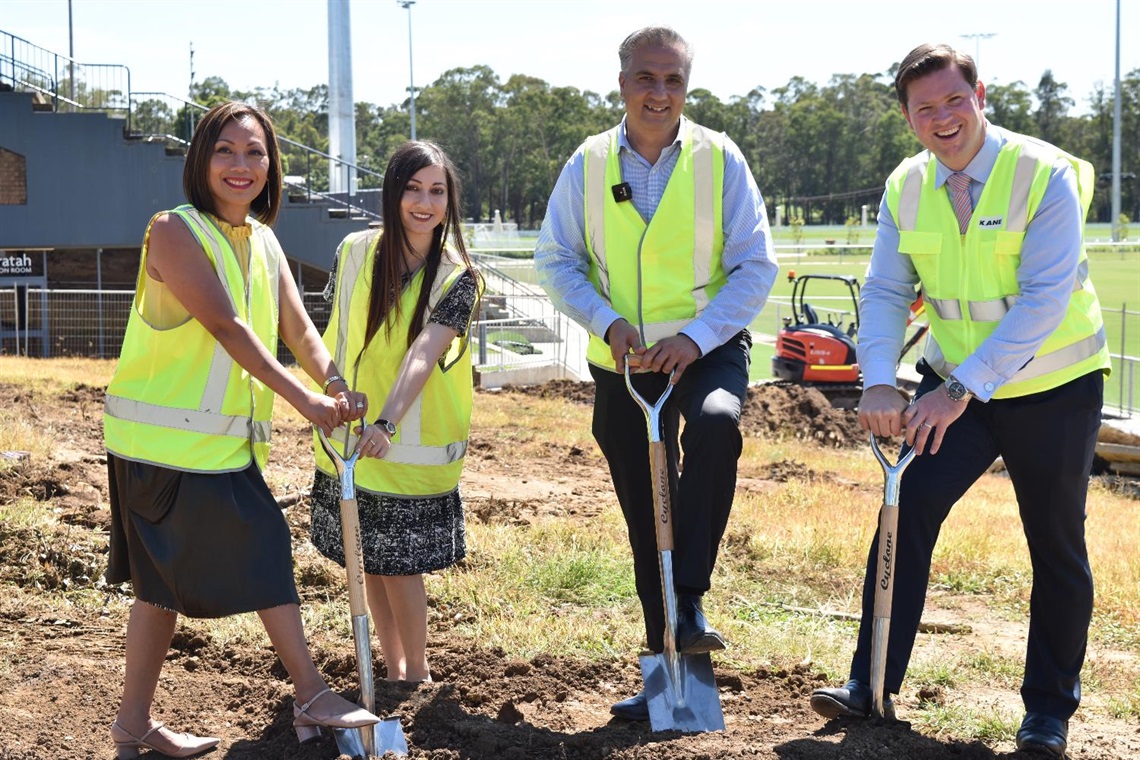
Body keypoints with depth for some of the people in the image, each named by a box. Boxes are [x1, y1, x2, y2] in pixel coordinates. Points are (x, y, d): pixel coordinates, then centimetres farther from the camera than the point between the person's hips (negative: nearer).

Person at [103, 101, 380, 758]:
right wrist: (303, 397, -25)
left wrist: (336, 384, -16)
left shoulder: (263, 241, 12)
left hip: (229, 441, 8)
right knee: (165, 580, -4)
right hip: (164, 437, -8)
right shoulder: (175, 231, -13)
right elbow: (225, 325, -22)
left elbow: (298, 325, 3)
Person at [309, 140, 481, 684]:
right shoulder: (356, 252, -2)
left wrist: (387, 424, -40)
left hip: (412, 447, -4)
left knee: (398, 562, -1)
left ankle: (417, 672, 18)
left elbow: (422, 355, -27)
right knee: (369, 560, 12)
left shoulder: (457, 279, -13)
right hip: (348, 436, 4)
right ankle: (394, 669, 27)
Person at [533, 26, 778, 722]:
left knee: (716, 424, -36)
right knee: (646, 520, 9)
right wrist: (608, 321, -13)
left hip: (707, 348, -2)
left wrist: (696, 337, -18)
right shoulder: (587, 166, -1)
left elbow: (756, 265, -6)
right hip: (621, 361, 3)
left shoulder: (719, 159, -6)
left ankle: (688, 606, -29)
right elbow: (556, 261, 3)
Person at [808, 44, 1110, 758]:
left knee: (1057, 546, 5)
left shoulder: (1045, 175, -19)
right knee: (908, 507, -10)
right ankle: (873, 681, -2)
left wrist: (961, 388, -31)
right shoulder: (906, 188, -3)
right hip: (954, 386, 4)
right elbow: (886, 292, -3)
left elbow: (1043, 299, -26)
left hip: (1054, 389, -3)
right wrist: (879, 382, -20)